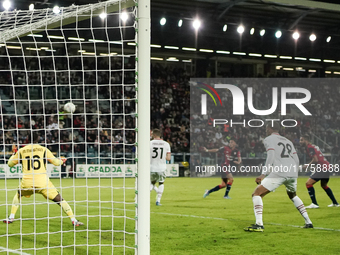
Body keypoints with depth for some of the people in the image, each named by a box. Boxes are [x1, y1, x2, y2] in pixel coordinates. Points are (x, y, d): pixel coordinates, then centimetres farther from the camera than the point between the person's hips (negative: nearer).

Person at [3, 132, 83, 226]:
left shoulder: (21, 151, 8)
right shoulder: (43, 149, 4)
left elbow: (10, 164, 20)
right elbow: (56, 162, 7)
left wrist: (13, 155, 40)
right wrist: (62, 160, 30)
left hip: (27, 182, 2)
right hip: (42, 182, -2)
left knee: (18, 195, 33)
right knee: (59, 200, 5)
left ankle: (11, 218, 28)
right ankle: (74, 220, -3)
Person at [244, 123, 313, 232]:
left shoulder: (268, 139, 7)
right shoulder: (288, 141, 27)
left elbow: (271, 157, -9)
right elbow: (296, 160, 22)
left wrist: (263, 174, -14)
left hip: (278, 173, -7)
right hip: (292, 173, 7)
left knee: (257, 194, -1)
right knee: (293, 195, 32)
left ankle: (259, 224, -17)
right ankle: (308, 222, 26)